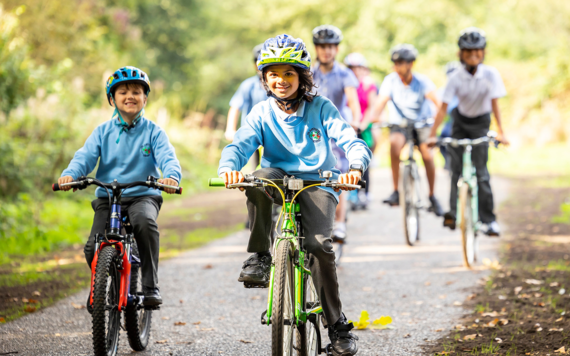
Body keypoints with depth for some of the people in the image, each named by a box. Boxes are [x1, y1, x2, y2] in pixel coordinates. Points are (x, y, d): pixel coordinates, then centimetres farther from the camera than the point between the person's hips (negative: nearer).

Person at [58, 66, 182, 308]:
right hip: (107, 197, 2)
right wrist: (69, 174, -27)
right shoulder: (103, 132, 8)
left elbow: (167, 157, -11)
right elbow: (85, 156, -4)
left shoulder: (153, 131, 4)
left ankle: (150, 285, -23)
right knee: (93, 249, -16)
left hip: (143, 195, -2)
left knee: (145, 221, -36)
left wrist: (171, 175, -36)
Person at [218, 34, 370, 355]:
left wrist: (356, 167, -37)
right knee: (257, 178, -34)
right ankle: (260, 256, -19)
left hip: (317, 184, -2)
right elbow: (239, 145, -13)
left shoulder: (320, 108, -3)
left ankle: (337, 323, -10)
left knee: (319, 244, -25)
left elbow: (353, 142, -13)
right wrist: (228, 168, -38)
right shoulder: (262, 114, 2)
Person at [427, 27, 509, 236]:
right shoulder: (456, 78, -20)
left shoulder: (491, 74, -21)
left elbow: (495, 103, -23)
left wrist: (500, 132, -31)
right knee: (456, 168, -5)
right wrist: (432, 134, -28)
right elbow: (444, 107, -22)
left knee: (480, 172, -8)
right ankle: (453, 212, 1)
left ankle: (488, 219, -4)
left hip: (480, 124, -2)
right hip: (460, 122, 2)